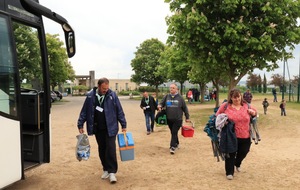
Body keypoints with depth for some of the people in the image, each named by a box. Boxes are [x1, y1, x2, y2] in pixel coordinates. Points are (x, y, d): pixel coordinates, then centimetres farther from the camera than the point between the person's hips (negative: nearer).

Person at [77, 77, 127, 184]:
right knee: (102, 149, 12)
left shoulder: (112, 95, -8)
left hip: (110, 127, -2)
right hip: (97, 128, 2)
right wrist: (80, 125, 1)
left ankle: (112, 172, 3)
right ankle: (106, 169, 26)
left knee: (111, 149, -5)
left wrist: (123, 125, -2)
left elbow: (119, 111, -3)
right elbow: (84, 111, 3)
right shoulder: (90, 96, -4)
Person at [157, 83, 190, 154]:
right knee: (173, 133, 15)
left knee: (174, 133, -7)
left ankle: (173, 147, -2)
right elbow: (161, 103, 8)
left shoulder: (180, 98, -1)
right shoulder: (166, 97, 4)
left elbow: (185, 108, 4)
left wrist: (187, 117, 6)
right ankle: (176, 143, 33)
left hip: (177, 119, -3)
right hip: (169, 119, 3)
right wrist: (159, 106, -17)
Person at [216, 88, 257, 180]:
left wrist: (253, 112, -5)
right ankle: (229, 172, 20)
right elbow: (217, 116, 4)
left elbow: (255, 112, 19)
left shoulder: (246, 105, 2)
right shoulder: (225, 106, -6)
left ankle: (237, 164, 50)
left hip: (245, 136, 4)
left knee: (243, 152, 18)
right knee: (231, 154, 4)